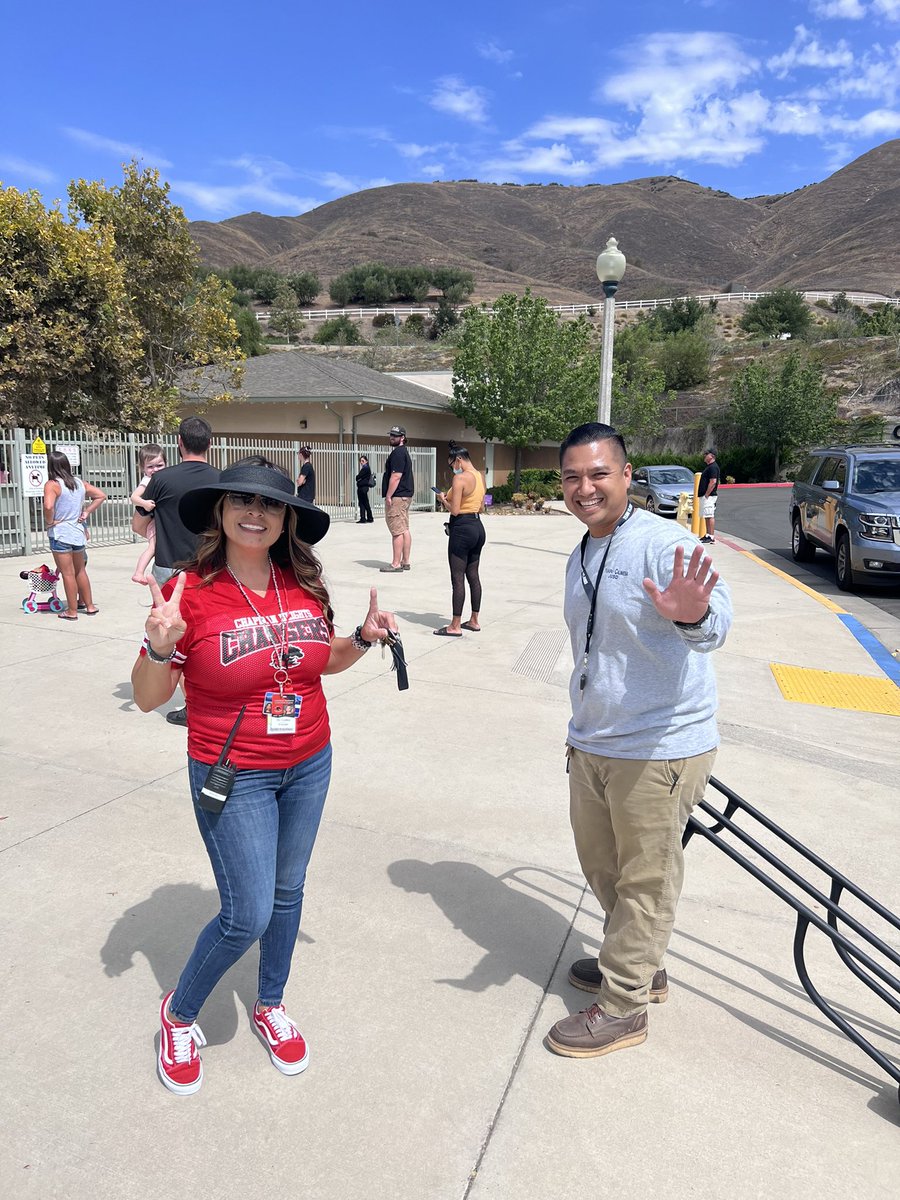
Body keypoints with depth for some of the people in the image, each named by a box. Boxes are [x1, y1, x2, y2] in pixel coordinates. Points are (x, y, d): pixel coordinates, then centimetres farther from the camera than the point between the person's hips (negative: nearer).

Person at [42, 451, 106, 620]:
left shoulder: (52, 485, -13)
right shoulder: (79, 482, 6)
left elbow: (48, 506, -29)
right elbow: (101, 495, 12)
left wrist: (50, 521, -12)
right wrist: (87, 512, 9)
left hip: (60, 534, -6)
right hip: (78, 532, 6)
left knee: (68, 574, 1)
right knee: (80, 571, 20)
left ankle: (72, 611, 9)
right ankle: (89, 605, 26)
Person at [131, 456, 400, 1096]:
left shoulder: (303, 585, -4)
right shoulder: (190, 591, -17)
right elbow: (148, 698, -11)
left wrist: (364, 638, -5)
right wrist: (160, 647, -30)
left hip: (309, 765, 5)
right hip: (232, 775, -4)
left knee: (288, 890, 19)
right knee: (248, 915, -1)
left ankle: (270, 1005, 46)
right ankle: (179, 1013, 31)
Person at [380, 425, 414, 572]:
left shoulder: (398, 453, -13)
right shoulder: (404, 452, 20)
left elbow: (396, 477, -21)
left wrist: (388, 496, -20)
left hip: (397, 497, -11)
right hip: (406, 495, 11)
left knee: (397, 531, -9)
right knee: (405, 530, 11)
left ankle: (396, 564, -7)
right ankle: (405, 562, 15)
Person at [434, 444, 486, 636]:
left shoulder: (460, 478, -16)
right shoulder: (480, 476, 10)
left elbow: (454, 510, -19)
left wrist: (443, 499, 0)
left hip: (462, 529, -9)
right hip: (478, 526, 9)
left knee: (457, 578, -3)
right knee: (473, 575, 15)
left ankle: (455, 626, 3)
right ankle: (474, 621, 23)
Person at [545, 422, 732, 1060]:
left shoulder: (664, 543, -17)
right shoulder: (581, 558, 10)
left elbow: (715, 620, -34)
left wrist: (693, 614, -58)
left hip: (659, 751, -8)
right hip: (591, 746, 9)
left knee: (646, 880, 8)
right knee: (601, 864, 22)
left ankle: (623, 1006, 28)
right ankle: (639, 965, 46)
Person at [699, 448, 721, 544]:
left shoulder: (713, 467, -14)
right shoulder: (709, 466, 18)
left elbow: (713, 482, -23)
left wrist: (706, 494, -22)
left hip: (709, 496, -11)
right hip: (704, 496, 11)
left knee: (710, 516, -10)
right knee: (707, 516, 13)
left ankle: (711, 537, -11)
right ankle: (708, 535, 19)